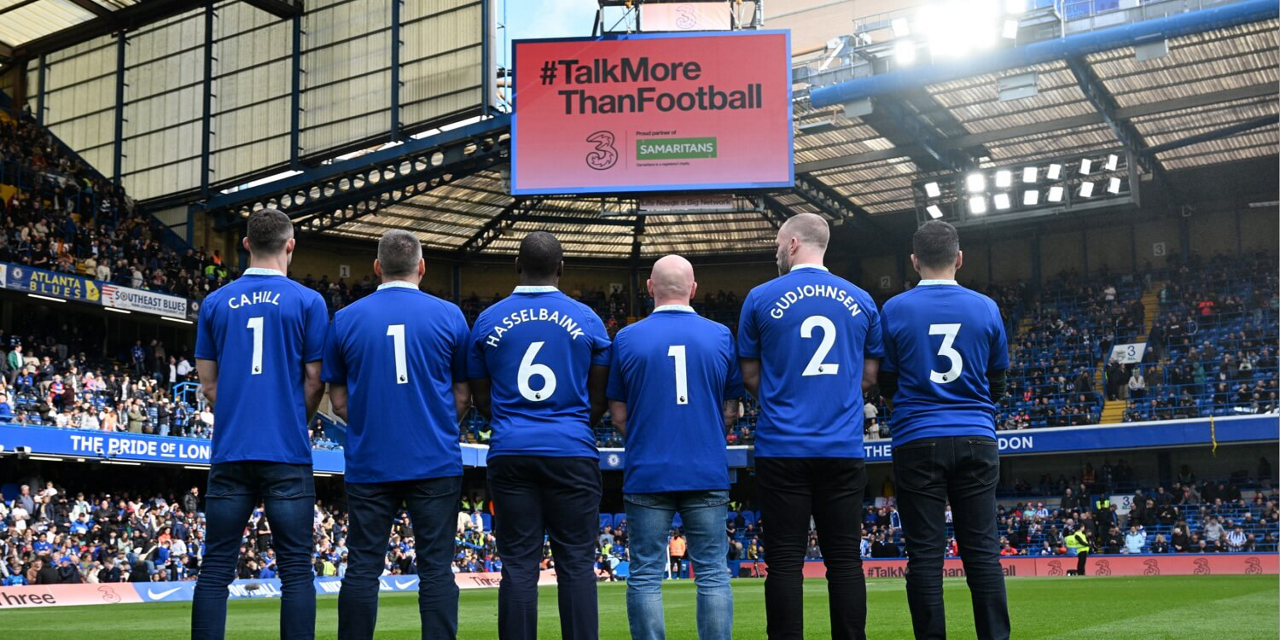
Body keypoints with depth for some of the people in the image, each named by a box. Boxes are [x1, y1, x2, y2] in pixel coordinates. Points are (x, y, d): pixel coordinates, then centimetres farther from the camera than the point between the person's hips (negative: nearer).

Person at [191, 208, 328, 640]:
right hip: (287, 453, -2)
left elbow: (208, 382, 10)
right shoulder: (307, 302, -1)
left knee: (215, 569, 5)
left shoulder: (215, 303, 8)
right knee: (296, 569, 1)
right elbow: (314, 381, -1)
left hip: (230, 450, 3)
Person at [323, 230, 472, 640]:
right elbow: (462, 396, 4)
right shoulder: (448, 316, 0)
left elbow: (339, 401, 6)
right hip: (435, 463, -1)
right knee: (436, 569, 2)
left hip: (369, 464, 1)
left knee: (362, 568, 6)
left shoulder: (346, 319, 3)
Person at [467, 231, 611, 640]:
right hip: (573, 453, -1)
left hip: (511, 453, 1)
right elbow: (599, 399, 7)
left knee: (518, 567, 3)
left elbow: (482, 399, 10)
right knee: (577, 566, 2)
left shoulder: (489, 321, 5)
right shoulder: (586, 319, 2)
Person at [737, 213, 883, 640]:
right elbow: (869, 375, 13)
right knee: (844, 559, 5)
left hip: (783, 448, -2)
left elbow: (750, 376, 6)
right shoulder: (860, 301, 8)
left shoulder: (762, 298, 0)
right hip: (844, 448, 2)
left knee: (786, 561, 0)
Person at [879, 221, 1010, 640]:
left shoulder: (895, 310, -2)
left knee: (925, 554, 1)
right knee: (982, 550, 4)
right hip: (976, 440, 2)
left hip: (918, 442, -2)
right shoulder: (986, 308, 4)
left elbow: (886, 387, 5)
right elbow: (997, 386, 12)